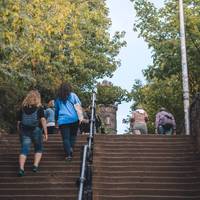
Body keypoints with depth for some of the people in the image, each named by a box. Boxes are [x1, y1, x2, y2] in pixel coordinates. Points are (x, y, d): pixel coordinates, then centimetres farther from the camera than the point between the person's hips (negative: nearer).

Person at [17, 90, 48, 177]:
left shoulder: (22, 108, 7)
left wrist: (20, 132, 16)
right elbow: (43, 120, -9)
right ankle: (35, 165, 4)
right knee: (38, 148, 16)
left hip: (24, 131, 2)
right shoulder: (39, 108, -1)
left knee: (24, 149, 1)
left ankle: (21, 168, -13)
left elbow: (18, 122, 8)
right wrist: (45, 133, -7)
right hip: (36, 130, -2)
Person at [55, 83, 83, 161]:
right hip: (74, 119, 0)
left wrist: (57, 120, 32)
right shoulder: (73, 95, 7)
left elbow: (56, 110, 22)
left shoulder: (58, 98, 14)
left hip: (62, 120, 1)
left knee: (65, 138, -1)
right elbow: (79, 106, 0)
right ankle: (71, 148, -8)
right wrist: (80, 117, 2)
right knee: (73, 135, 15)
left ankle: (68, 154, -11)